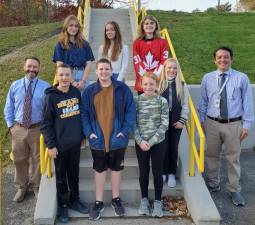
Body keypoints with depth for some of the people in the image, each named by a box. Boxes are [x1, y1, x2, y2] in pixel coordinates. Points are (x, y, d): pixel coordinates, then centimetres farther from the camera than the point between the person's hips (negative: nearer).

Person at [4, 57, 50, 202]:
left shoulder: (45, 87, -5)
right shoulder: (15, 86, 1)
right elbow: (8, 108, 8)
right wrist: (11, 125, 2)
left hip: (37, 129, -2)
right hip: (18, 129, 2)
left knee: (37, 159, 13)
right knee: (19, 159, 15)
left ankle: (36, 186, 36)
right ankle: (22, 187, 37)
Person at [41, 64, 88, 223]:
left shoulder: (76, 92, 1)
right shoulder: (51, 96, -12)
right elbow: (46, 124, -10)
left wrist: (82, 136, 11)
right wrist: (51, 145, -12)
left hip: (75, 142, 4)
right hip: (60, 144, -4)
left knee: (74, 174, 17)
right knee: (61, 176, 11)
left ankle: (75, 200, 34)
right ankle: (63, 205, 28)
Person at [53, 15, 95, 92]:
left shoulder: (84, 44, 11)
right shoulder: (60, 45, 6)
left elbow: (89, 64, 5)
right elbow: (60, 65, -2)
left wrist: (83, 81, -8)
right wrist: (72, 81, -10)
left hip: (83, 76, 1)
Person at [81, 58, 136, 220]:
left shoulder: (122, 89, -4)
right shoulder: (89, 91, 0)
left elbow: (131, 110, -5)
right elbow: (84, 113, 2)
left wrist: (126, 130, -13)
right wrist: (88, 132, -8)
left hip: (117, 139, -1)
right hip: (98, 140, 1)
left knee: (116, 169, 15)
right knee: (99, 170, 13)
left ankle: (116, 199, 34)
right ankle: (99, 202, 28)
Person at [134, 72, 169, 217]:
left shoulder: (162, 101, -6)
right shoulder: (136, 100, -3)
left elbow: (164, 125, -8)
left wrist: (151, 142, -13)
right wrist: (140, 141, -13)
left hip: (158, 143, -1)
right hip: (141, 143, 1)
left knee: (157, 172, 7)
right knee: (143, 172, 12)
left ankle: (158, 202, 24)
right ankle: (144, 200, 29)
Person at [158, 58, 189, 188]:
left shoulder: (182, 85, 3)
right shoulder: (158, 84, -1)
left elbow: (185, 105, 3)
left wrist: (182, 120, -4)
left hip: (176, 121, 1)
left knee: (173, 148, 9)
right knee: (163, 147, 5)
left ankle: (172, 174, 22)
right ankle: (163, 173, 21)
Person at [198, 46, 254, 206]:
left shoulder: (242, 78, -2)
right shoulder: (207, 78, 4)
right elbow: (203, 101, 10)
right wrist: (201, 120, 8)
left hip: (233, 124, -2)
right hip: (212, 123, 2)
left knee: (233, 158, 8)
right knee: (212, 156, 14)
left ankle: (234, 190, 25)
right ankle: (213, 185, 34)